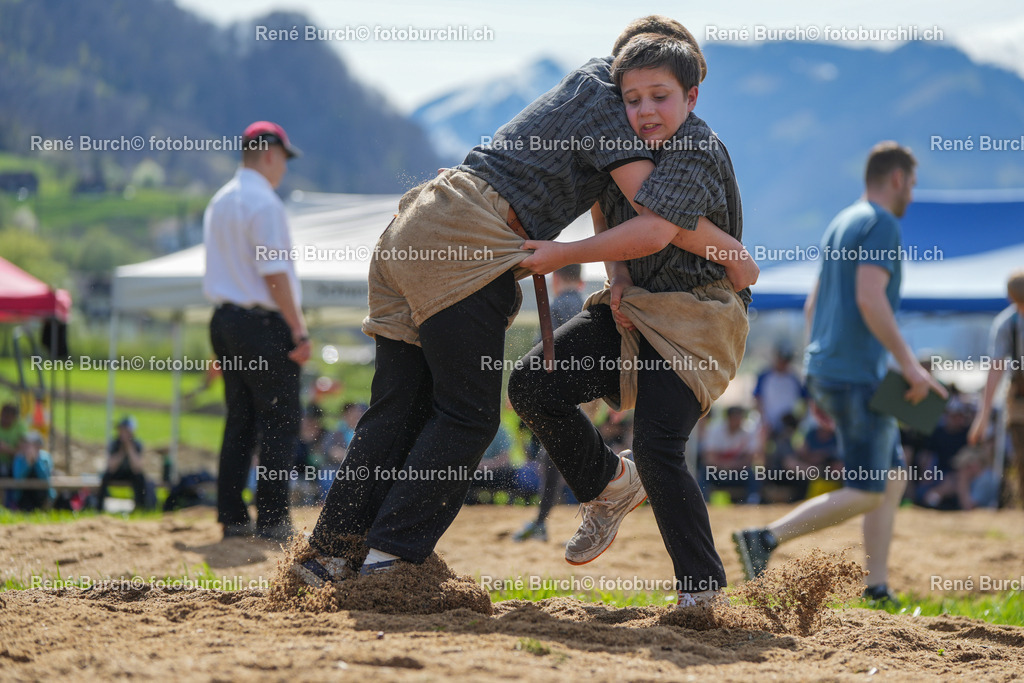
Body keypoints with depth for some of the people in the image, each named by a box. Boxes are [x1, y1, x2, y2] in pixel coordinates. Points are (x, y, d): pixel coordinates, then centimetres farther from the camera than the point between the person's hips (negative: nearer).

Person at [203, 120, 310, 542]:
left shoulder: (219, 202, 16)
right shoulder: (263, 202, -12)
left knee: (239, 422, 12)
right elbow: (274, 273, -18)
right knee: (279, 423, -5)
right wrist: (299, 332, -18)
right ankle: (272, 519, -8)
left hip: (224, 319, 9)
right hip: (263, 323, -9)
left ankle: (232, 518, 12)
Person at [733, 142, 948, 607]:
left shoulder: (840, 225, 19)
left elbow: (813, 304, 21)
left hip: (825, 373, 10)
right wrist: (909, 363, -21)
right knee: (865, 495, -9)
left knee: (893, 480, 13)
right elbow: (869, 298, -23)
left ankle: (877, 591, 9)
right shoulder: (882, 225, -9)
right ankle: (766, 539, -17)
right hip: (856, 377, -10)